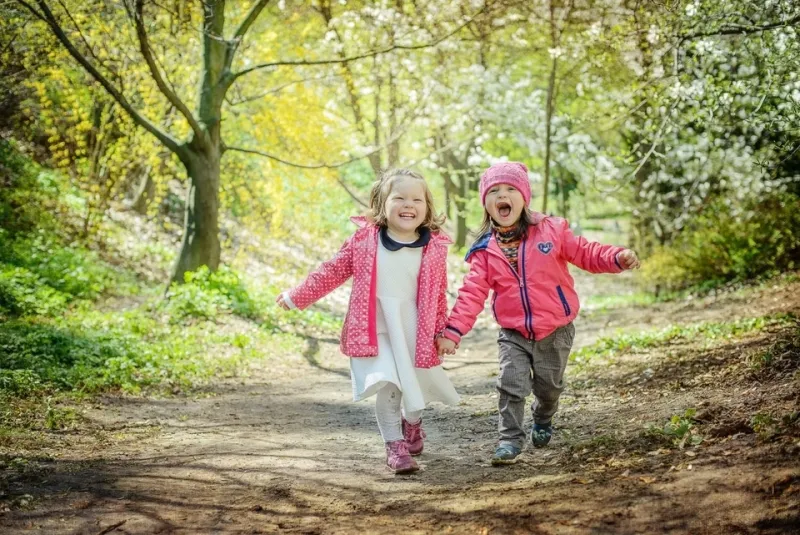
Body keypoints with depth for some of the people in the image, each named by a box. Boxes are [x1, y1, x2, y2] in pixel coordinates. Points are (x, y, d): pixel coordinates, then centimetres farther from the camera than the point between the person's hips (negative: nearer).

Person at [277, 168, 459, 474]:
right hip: (374, 330, -2)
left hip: (414, 333, 2)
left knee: (414, 387, 13)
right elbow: (333, 272, 5)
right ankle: (395, 446, -4)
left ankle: (412, 423, 46)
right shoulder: (365, 239, -4)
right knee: (387, 387, -15)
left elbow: (439, 296, 6)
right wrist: (297, 297, 8)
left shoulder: (435, 249, -2)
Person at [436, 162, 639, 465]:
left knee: (549, 386, 14)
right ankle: (510, 439, 2)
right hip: (513, 334, 0)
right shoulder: (485, 250, -5)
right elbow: (472, 293, -7)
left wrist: (618, 257, -24)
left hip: (555, 330, 0)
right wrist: (453, 331, -15)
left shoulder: (550, 231, -9)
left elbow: (586, 253, -6)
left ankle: (543, 421, 45)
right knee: (511, 385, -11)